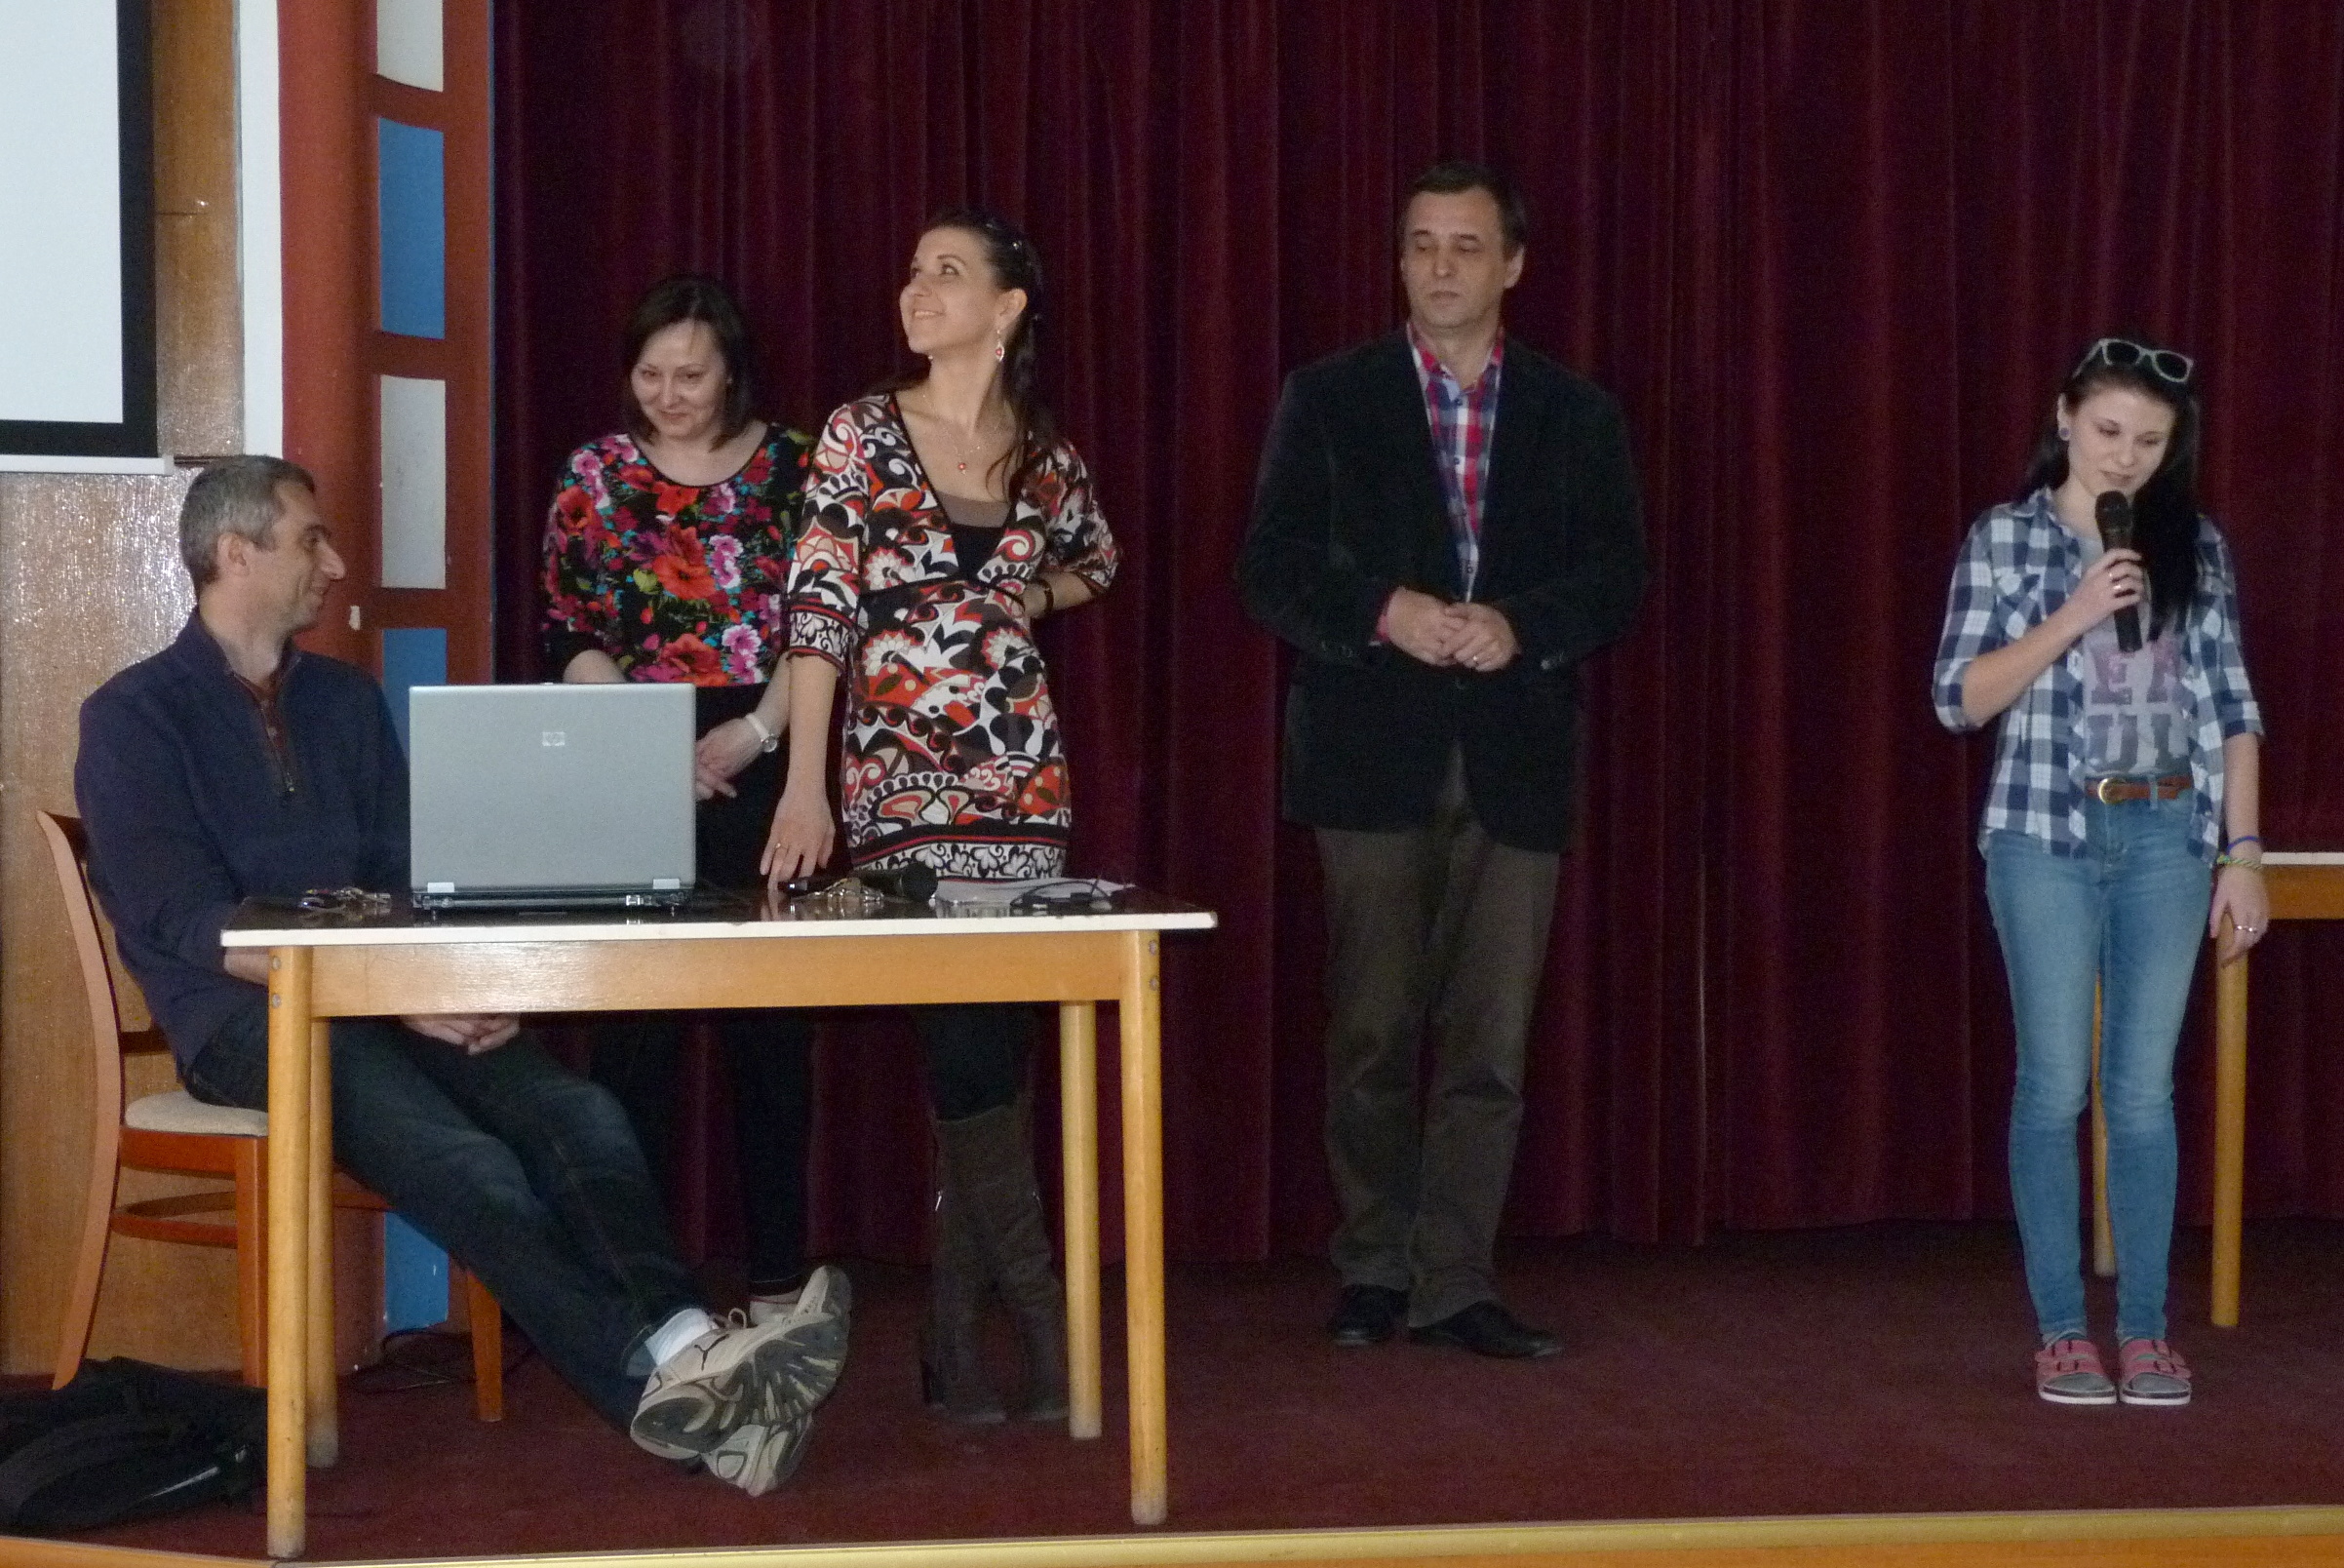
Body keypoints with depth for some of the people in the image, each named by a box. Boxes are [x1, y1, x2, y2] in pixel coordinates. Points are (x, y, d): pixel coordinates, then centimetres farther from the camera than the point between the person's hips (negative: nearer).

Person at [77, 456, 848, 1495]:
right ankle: (665, 1383, -42)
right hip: (248, 1020, -5)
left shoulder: (347, 700, 21)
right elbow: (191, 928, -10)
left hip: (391, 1007, 5)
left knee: (579, 1116, -25)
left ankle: (687, 1354, -44)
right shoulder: (135, 718, 2)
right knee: (468, 1164, -33)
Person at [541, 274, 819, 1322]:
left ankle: (777, 1277, 10)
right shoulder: (597, 474, 6)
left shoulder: (789, 469, 5)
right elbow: (569, 639, 2)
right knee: (634, 1027, -1)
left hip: (765, 772, 0)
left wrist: (752, 735, -12)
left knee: (771, 1028, 3)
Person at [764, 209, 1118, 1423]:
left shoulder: (1045, 454, 8)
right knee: (967, 1049, -7)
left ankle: (956, 1337, 12)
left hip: (1021, 778, 3)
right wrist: (805, 790, -14)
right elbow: (818, 609, -6)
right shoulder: (861, 434, 0)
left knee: (994, 1048, 1)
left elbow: (1094, 560, 29)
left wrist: (1033, 594, 7)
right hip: (899, 782, -3)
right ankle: (1046, 1326, 1)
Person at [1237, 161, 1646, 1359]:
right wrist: (1384, 613, -16)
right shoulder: (1327, 399, 6)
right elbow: (1272, 575, 0)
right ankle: (1374, 1272, 17)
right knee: (1373, 1033, 3)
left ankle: (1455, 1284, 6)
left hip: (1515, 760, 1)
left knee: (1491, 1040, -1)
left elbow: (1615, 581, 5)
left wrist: (1522, 626, -14)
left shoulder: (1578, 417, 10)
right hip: (1374, 758, -1)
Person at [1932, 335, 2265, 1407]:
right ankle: (2061, 1330, 8)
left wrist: (2243, 851, 3)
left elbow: (2231, 707, 8)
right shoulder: (2006, 537, 2)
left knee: (2145, 1088, 2)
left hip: (2169, 836, 2)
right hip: (2048, 835, -2)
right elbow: (1960, 699, -4)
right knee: (2056, 1085, 0)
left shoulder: (2194, 545, 8)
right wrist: (2073, 616, -14)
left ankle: (2145, 1330, 9)